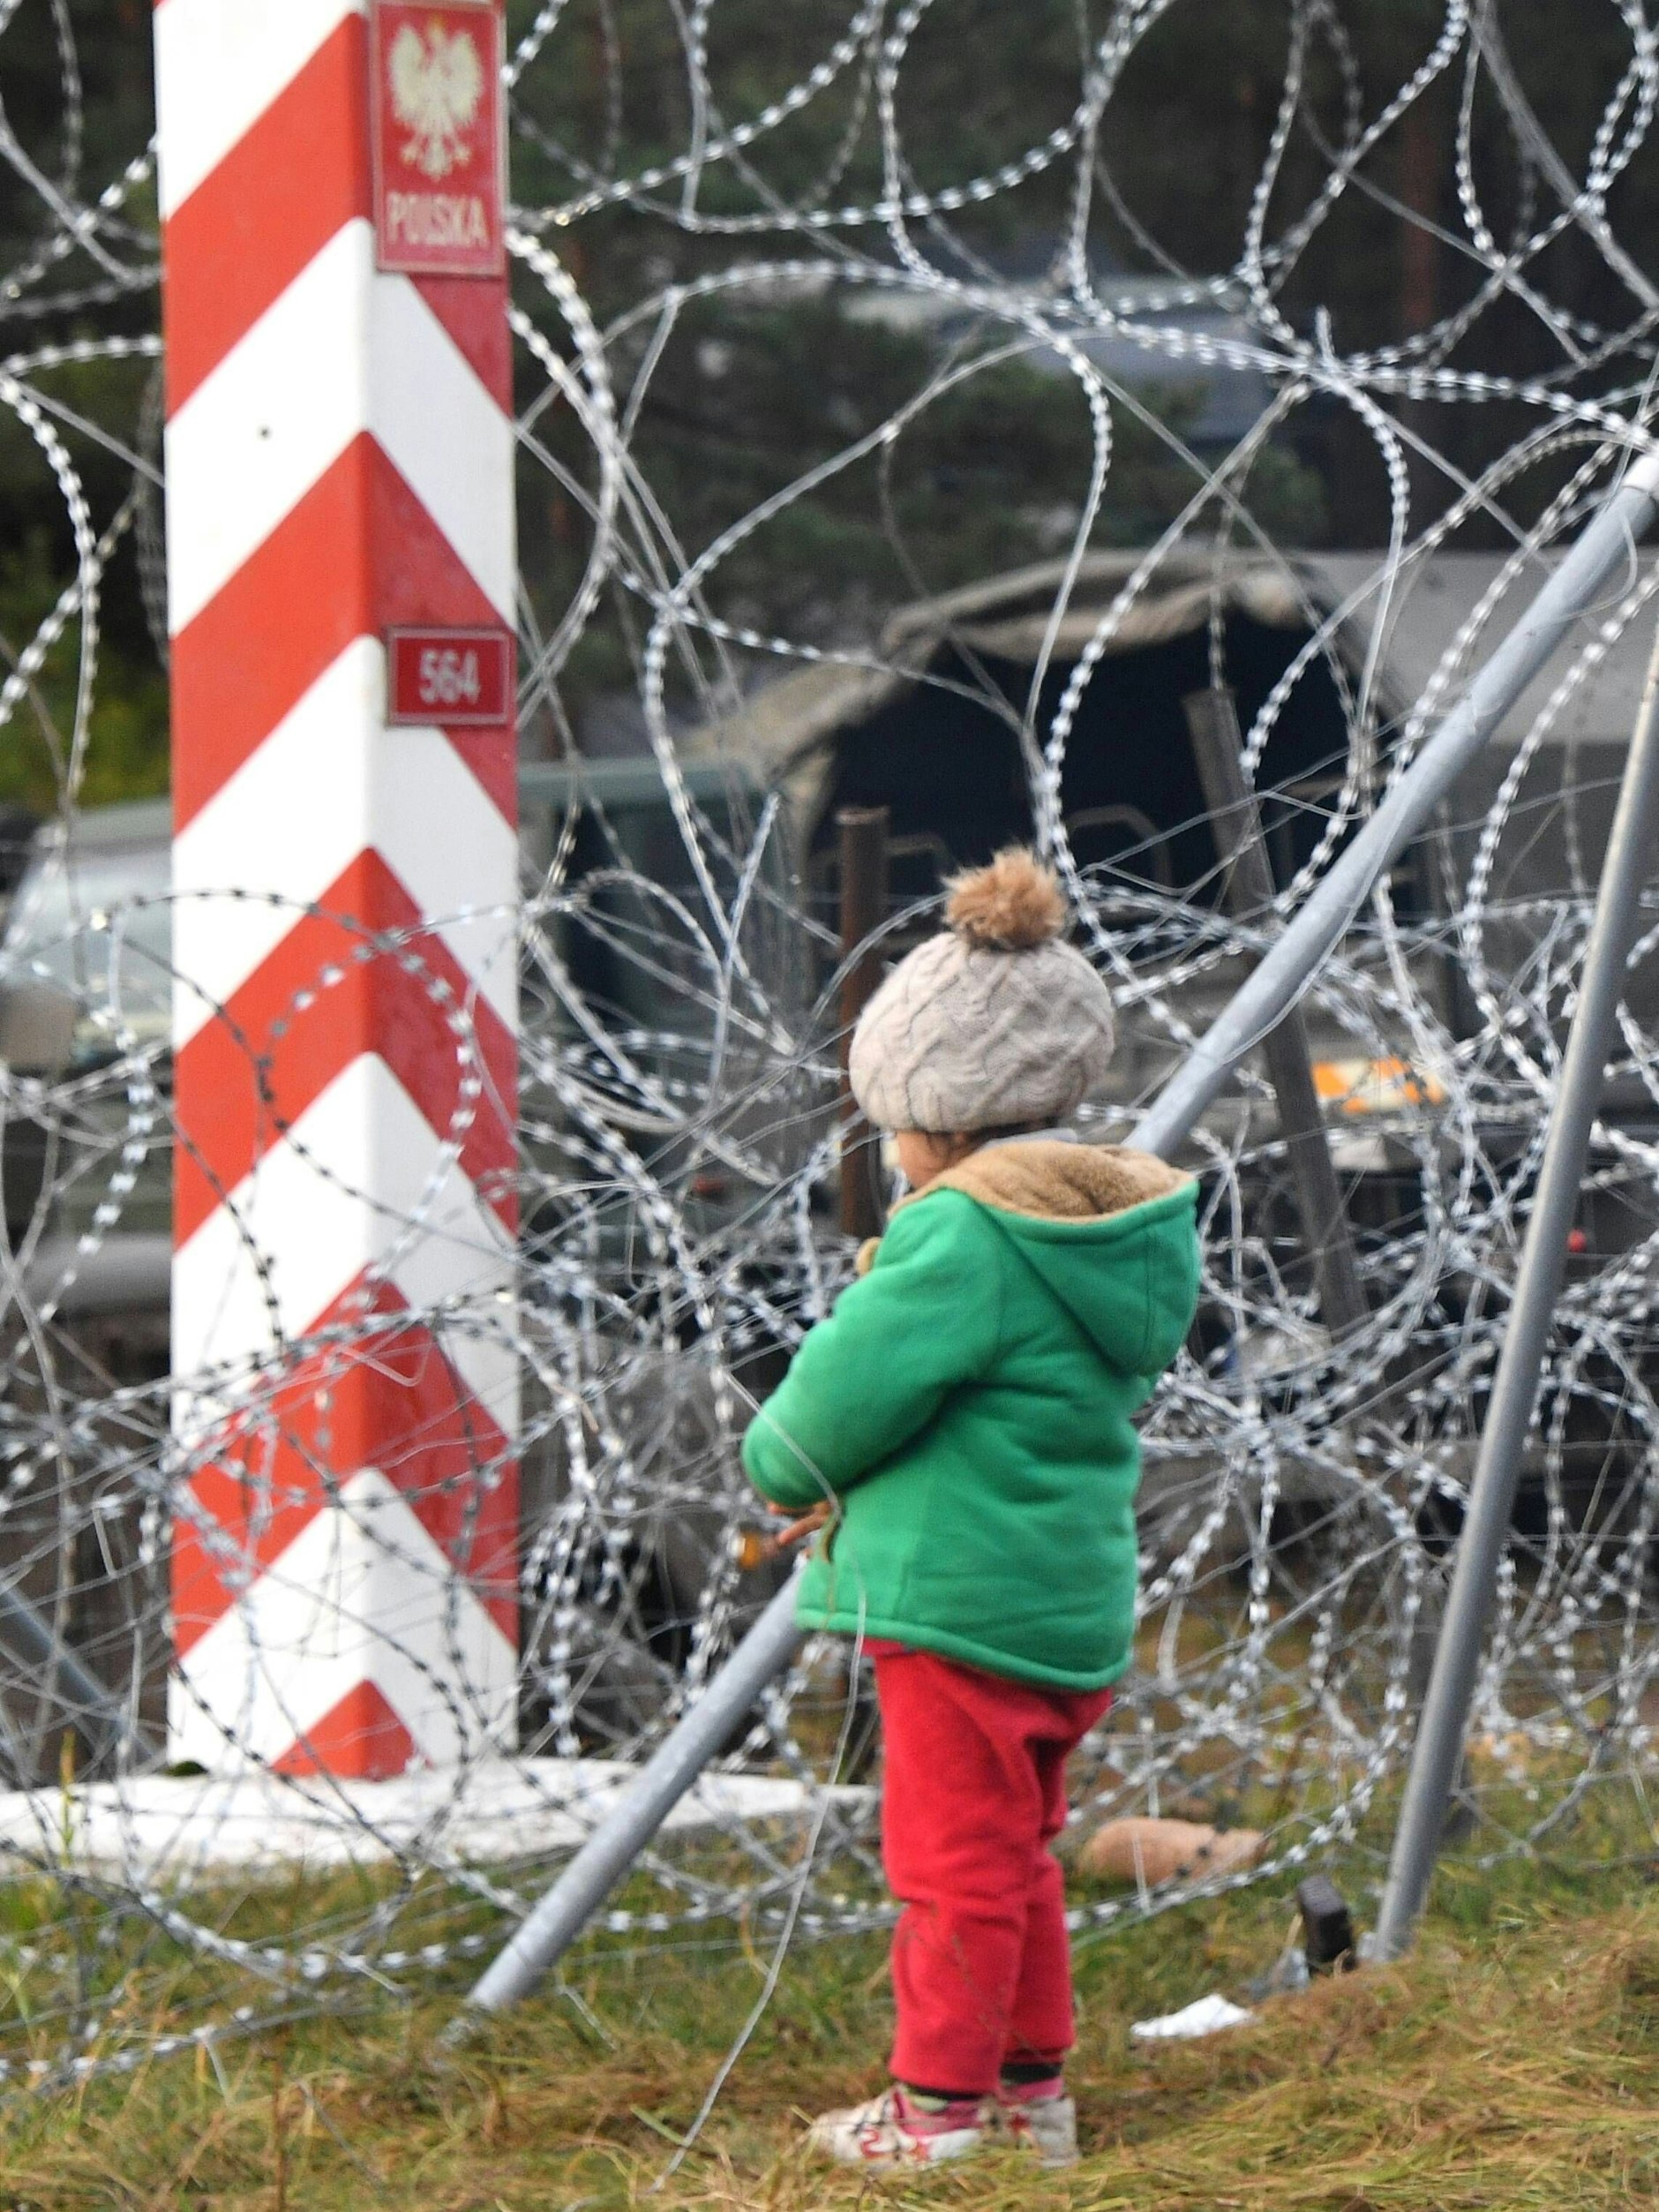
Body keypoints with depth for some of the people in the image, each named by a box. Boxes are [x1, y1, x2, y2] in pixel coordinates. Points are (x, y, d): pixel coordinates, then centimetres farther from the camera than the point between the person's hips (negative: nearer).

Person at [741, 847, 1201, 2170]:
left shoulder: (964, 1237, -19)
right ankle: (1031, 2088, 27)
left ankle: (939, 2110, 8)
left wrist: (785, 1462, 4)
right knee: (1017, 1854, 20)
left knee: (956, 1860, 0)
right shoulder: (1120, 1229, 9)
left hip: (959, 1600, -9)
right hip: (1074, 1599, 9)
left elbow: (847, 1392, -19)